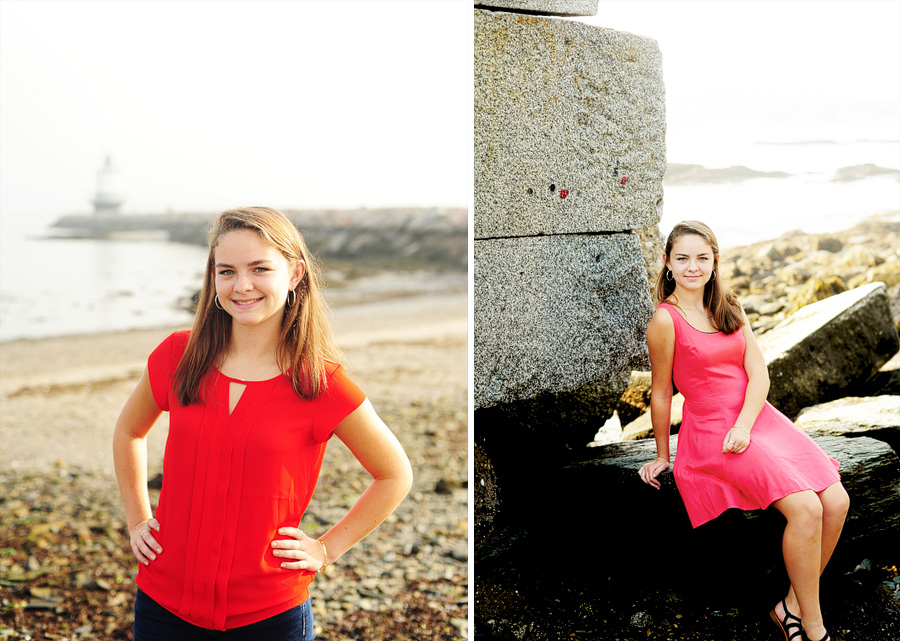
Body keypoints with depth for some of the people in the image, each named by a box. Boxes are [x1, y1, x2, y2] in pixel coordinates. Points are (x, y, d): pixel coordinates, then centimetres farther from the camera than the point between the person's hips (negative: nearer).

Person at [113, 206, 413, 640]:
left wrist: (326, 549, -1)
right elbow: (128, 432, 17)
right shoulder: (178, 357, -3)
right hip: (165, 601, 3)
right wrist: (137, 521, 11)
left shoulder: (322, 384, -11)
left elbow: (395, 477, 2)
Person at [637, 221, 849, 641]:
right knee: (805, 508, -23)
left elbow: (759, 372, 3)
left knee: (836, 502, -11)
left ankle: (793, 606, 6)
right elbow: (661, 393, -1)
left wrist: (744, 426, -14)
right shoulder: (666, 319, -8)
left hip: (757, 417, 6)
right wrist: (662, 456, 7)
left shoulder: (729, 307, 11)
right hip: (710, 430, -6)